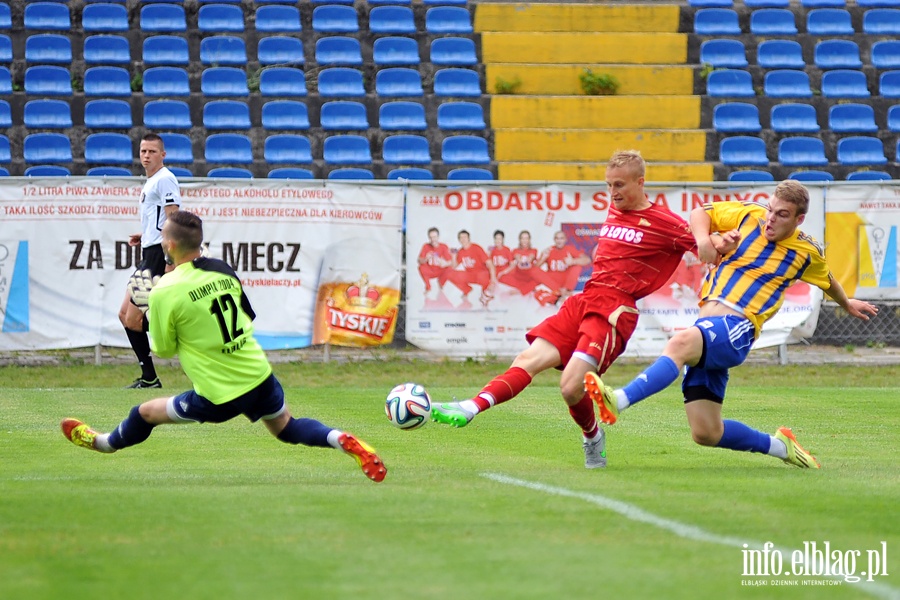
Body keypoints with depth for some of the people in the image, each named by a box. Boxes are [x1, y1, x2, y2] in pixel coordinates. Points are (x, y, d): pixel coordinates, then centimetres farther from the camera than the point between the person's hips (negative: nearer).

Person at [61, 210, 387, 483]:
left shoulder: (165, 292, -17)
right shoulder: (223, 269, 0)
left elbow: (164, 350, -4)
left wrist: (152, 314, 13)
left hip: (219, 399, -5)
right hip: (261, 378, 5)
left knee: (144, 414, 17)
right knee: (287, 428, 27)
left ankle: (101, 443, 41)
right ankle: (343, 441, 4)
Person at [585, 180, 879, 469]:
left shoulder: (807, 252, 10)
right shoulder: (749, 216, 12)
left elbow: (827, 280, 32)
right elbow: (700, 212, 24)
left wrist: (846, 304, 52)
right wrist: (703, 239, 1)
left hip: (737, 329, -4)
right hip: (706, 326, 4)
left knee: (681, 343, -38)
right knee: (706, 434, -1)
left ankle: (618, 401, -54)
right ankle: (779, 445, 23)